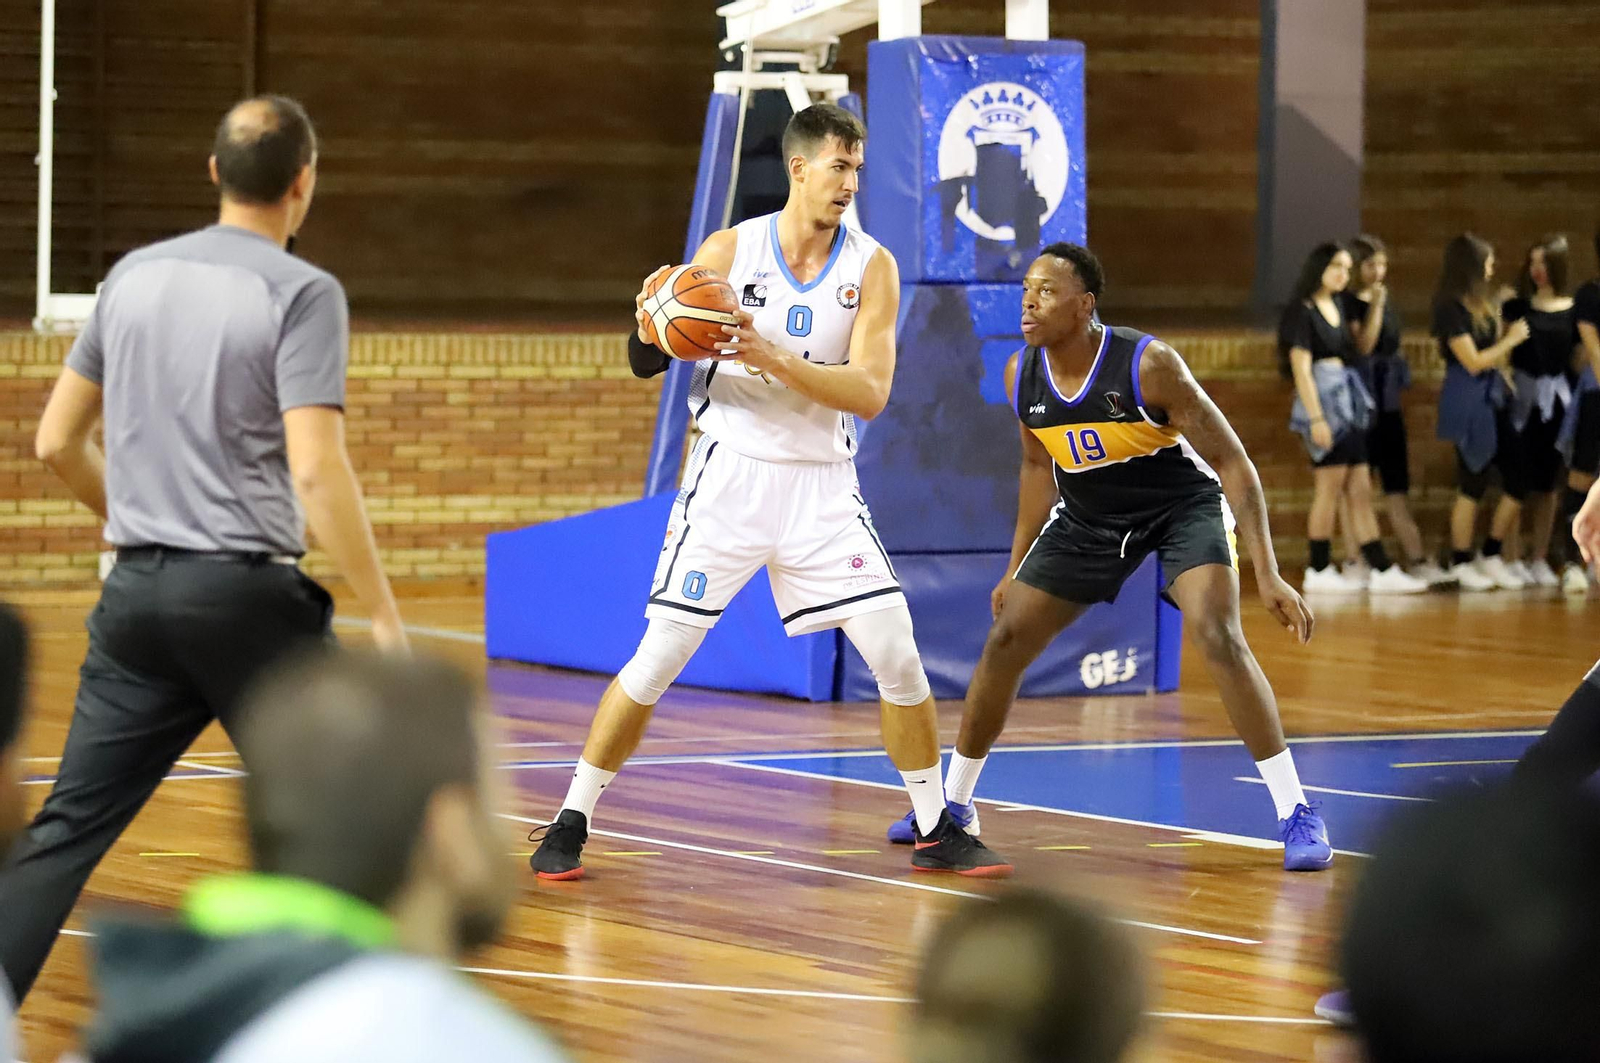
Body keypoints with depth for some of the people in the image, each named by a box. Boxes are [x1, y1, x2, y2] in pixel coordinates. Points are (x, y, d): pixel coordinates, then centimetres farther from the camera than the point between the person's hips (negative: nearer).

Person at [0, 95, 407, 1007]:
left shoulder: (136, 275, 9)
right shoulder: (301, 293, -9)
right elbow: (316, 470, -18)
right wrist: (384, 615, -14)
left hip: (138, 592, 5)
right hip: (247, 593, -5)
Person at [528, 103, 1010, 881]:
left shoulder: (871, 267, -3)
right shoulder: (729, 250, -4)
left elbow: (869, 394, -14)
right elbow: (648, 365, 0)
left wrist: (773, 358, -26)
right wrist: (649, 328, -24)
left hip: (822, 485, 1)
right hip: (732, 474, -1)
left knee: (898, 656, -4)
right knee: (658, 657, -5)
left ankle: (936, 831, 11)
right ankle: (570, 824, 7)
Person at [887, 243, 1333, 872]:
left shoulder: (1148, 365, -29)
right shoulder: (1021, 375, -13)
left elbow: (1231, 460, -24)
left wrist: (1267, 573, -31)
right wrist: (1017, 569, 11)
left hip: (1183, 507, -5)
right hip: (1089, 515, 6)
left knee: (1218, 637, -26)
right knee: (1005, 640, 2)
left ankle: (1296, 814, -18)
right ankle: (953, 805, 20)